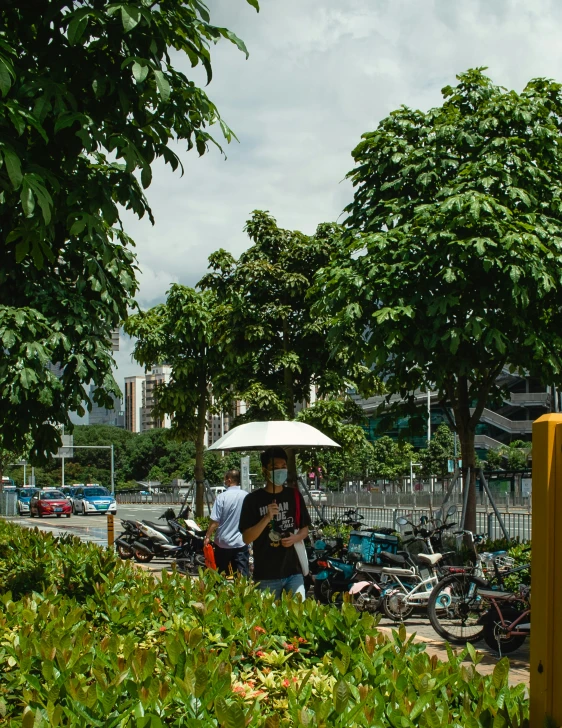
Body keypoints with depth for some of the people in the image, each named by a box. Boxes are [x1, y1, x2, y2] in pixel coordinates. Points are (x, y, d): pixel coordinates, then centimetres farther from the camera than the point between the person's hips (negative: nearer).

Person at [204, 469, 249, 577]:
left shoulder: (222, 497, -12)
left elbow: (215, 521, -12)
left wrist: (208, 536, 0)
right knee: (243, 575, 1)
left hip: (223, 543, -2)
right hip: (241, 543, 2)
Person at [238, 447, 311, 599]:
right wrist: (267, 518, -20)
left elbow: (305, 529, 15)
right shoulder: (253, 500, -3)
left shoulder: (294, 495, 7)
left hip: (294, 571, 2)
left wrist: (295, 538, -7)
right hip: (266, 575, -2)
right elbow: (247, 538, -7)